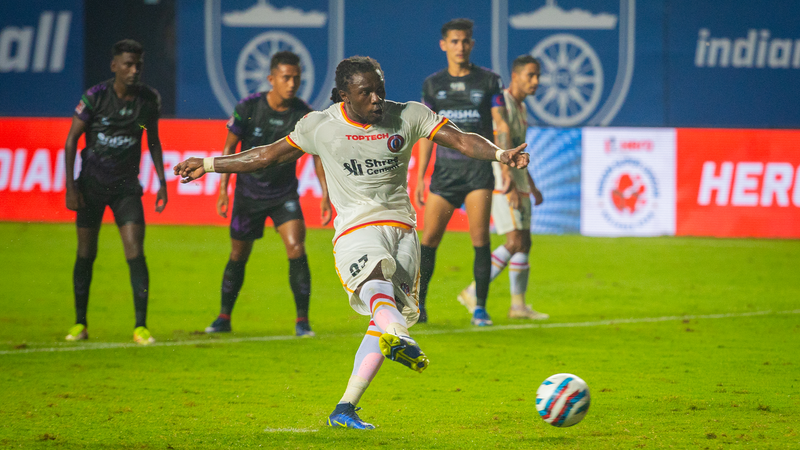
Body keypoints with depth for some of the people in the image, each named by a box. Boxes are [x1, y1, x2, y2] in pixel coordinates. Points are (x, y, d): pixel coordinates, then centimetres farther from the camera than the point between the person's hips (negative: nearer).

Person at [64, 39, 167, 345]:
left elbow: (153, 141, 12)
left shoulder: (149, 99, -3)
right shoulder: (95, 97, -11)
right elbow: (71, 141, -5)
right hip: (92, 184, -1)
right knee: (86, 253, 4)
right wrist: (71, 187, -10)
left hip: (127, 186, 1)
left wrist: (162, 183, 7)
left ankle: (140, 326, -8)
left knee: (135, 253, -11)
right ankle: (80, 323, 18)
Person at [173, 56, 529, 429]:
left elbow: (461, 140, 1)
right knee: (377, 283, -35)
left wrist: (500, 154, -19)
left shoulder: (408, 116, 8)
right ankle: (398, 337, -69)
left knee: (385, 317, -9)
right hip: (356, 229, -3)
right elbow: (270, 155, 20)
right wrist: (209, 165, 23)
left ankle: (344, 410, -3)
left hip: (402, 227, 3)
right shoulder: (320, 126, 8)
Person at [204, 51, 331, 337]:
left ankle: (302, 321, -11)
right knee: (238, 255, 10)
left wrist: (325, 195, -9)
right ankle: (224, 317, 28)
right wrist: (223, 188, -8)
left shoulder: (304, 115, -13)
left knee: (296, 248, -18)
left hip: (284, 194, 0)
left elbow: (317, 153, -3)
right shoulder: (248, 108, -14)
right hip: (248, 193, 0)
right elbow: (230, 147, -3)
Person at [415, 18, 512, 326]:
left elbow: (501, 125, 2)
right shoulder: (433, 84, 9)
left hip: (478, 168, -2)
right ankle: (418, 304, 8)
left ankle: (480, 308, -3)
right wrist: (420, 177, 7)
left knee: (480, 239, -9)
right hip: (445, 169, 2)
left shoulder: (489, 81, 3)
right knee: (429, 238, -2)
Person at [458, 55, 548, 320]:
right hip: (502, 182, -10)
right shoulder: (502, 103, -13)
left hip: (518, 185, 10)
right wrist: (510, 185, -29)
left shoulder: (520, 107, 18)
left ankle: (518, 305, 9)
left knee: (524, 243, 7)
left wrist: (532, 187, 25)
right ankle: (474, 292, -10)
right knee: (515, 243, -14)